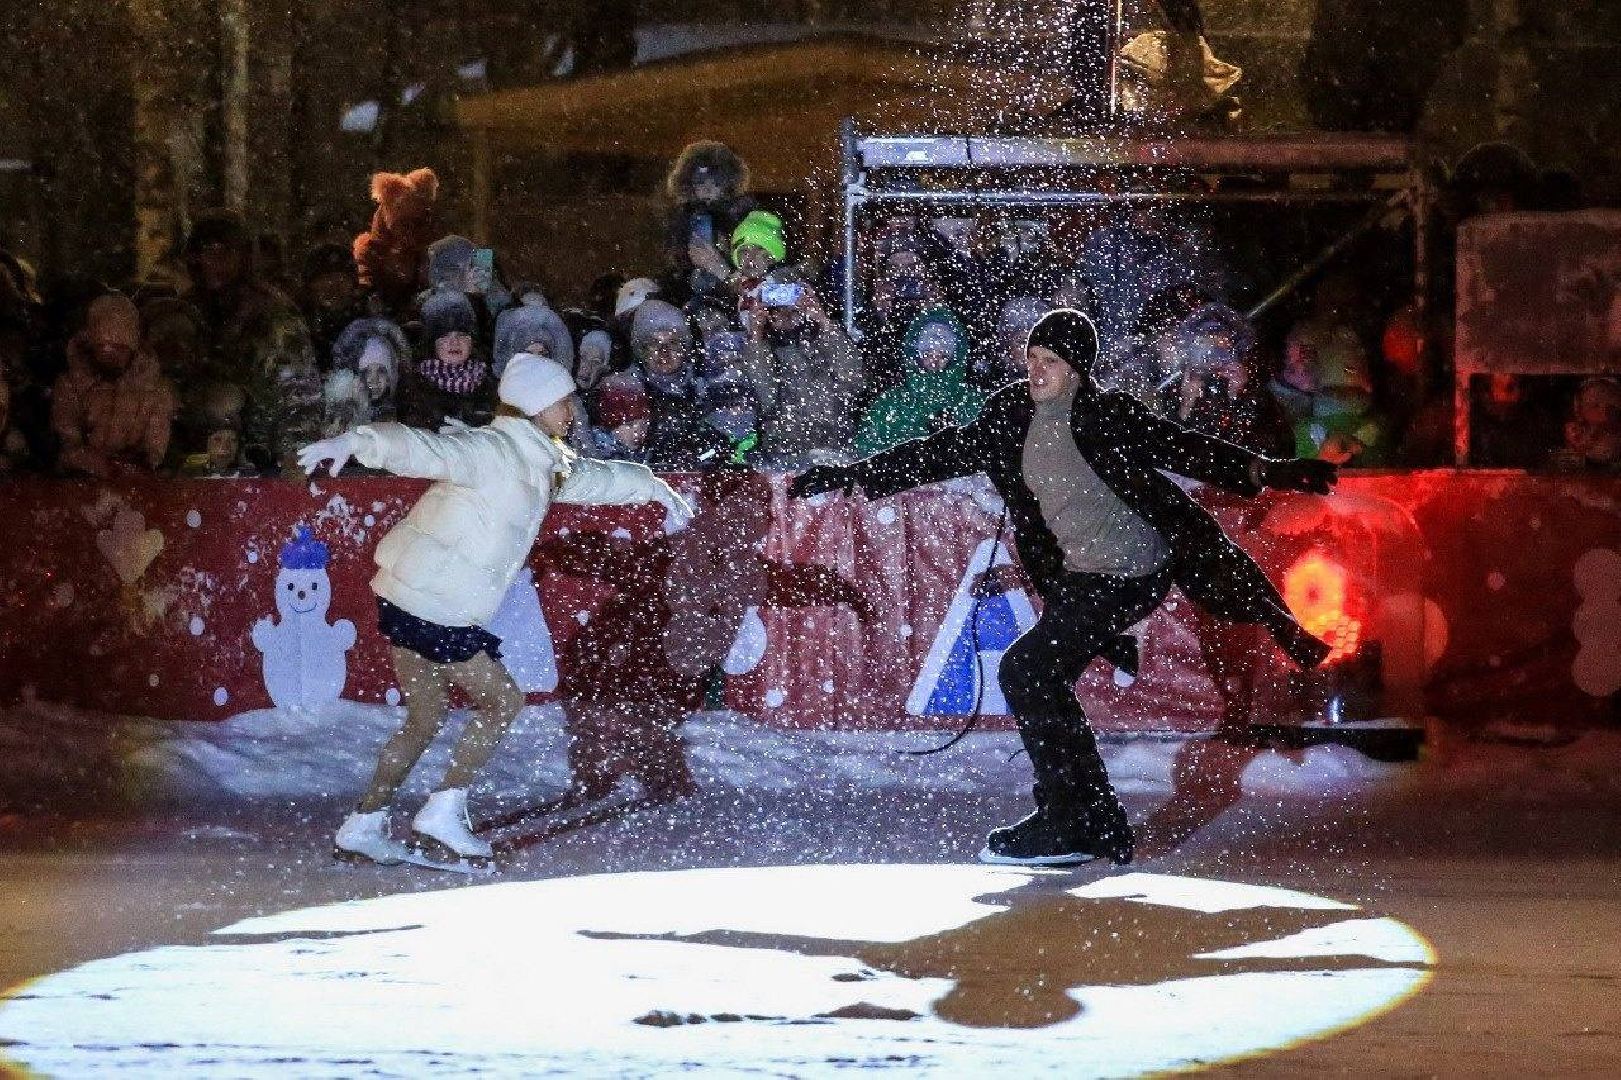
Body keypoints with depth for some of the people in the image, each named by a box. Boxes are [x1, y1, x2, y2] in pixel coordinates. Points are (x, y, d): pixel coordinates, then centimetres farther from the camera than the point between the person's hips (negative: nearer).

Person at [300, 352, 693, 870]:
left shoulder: (540, 462, 14)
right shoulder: (490, 451, -16)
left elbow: (592, 477, 34)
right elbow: (421, 449, -31)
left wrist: (653, 487, 45)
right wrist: (353, 442, -47)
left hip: (407, 597, 9)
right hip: (435, 607, -9)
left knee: (426, 719, 15)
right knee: (503, 701, 0)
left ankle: (362, 827, 17)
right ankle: (442, 816, 0)